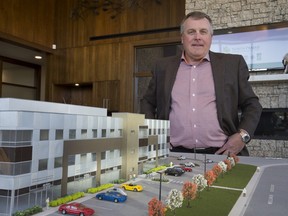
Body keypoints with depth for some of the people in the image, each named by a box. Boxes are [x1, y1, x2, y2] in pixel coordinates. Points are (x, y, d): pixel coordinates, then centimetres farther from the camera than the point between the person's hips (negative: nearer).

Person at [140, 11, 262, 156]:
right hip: (175, 154, 0)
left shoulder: (233, 64, 7)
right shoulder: (163, 67, 12)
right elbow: (147, 102, 19)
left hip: (219, 154, 0)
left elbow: (252, 104, 10)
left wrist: (243, 135, -7)